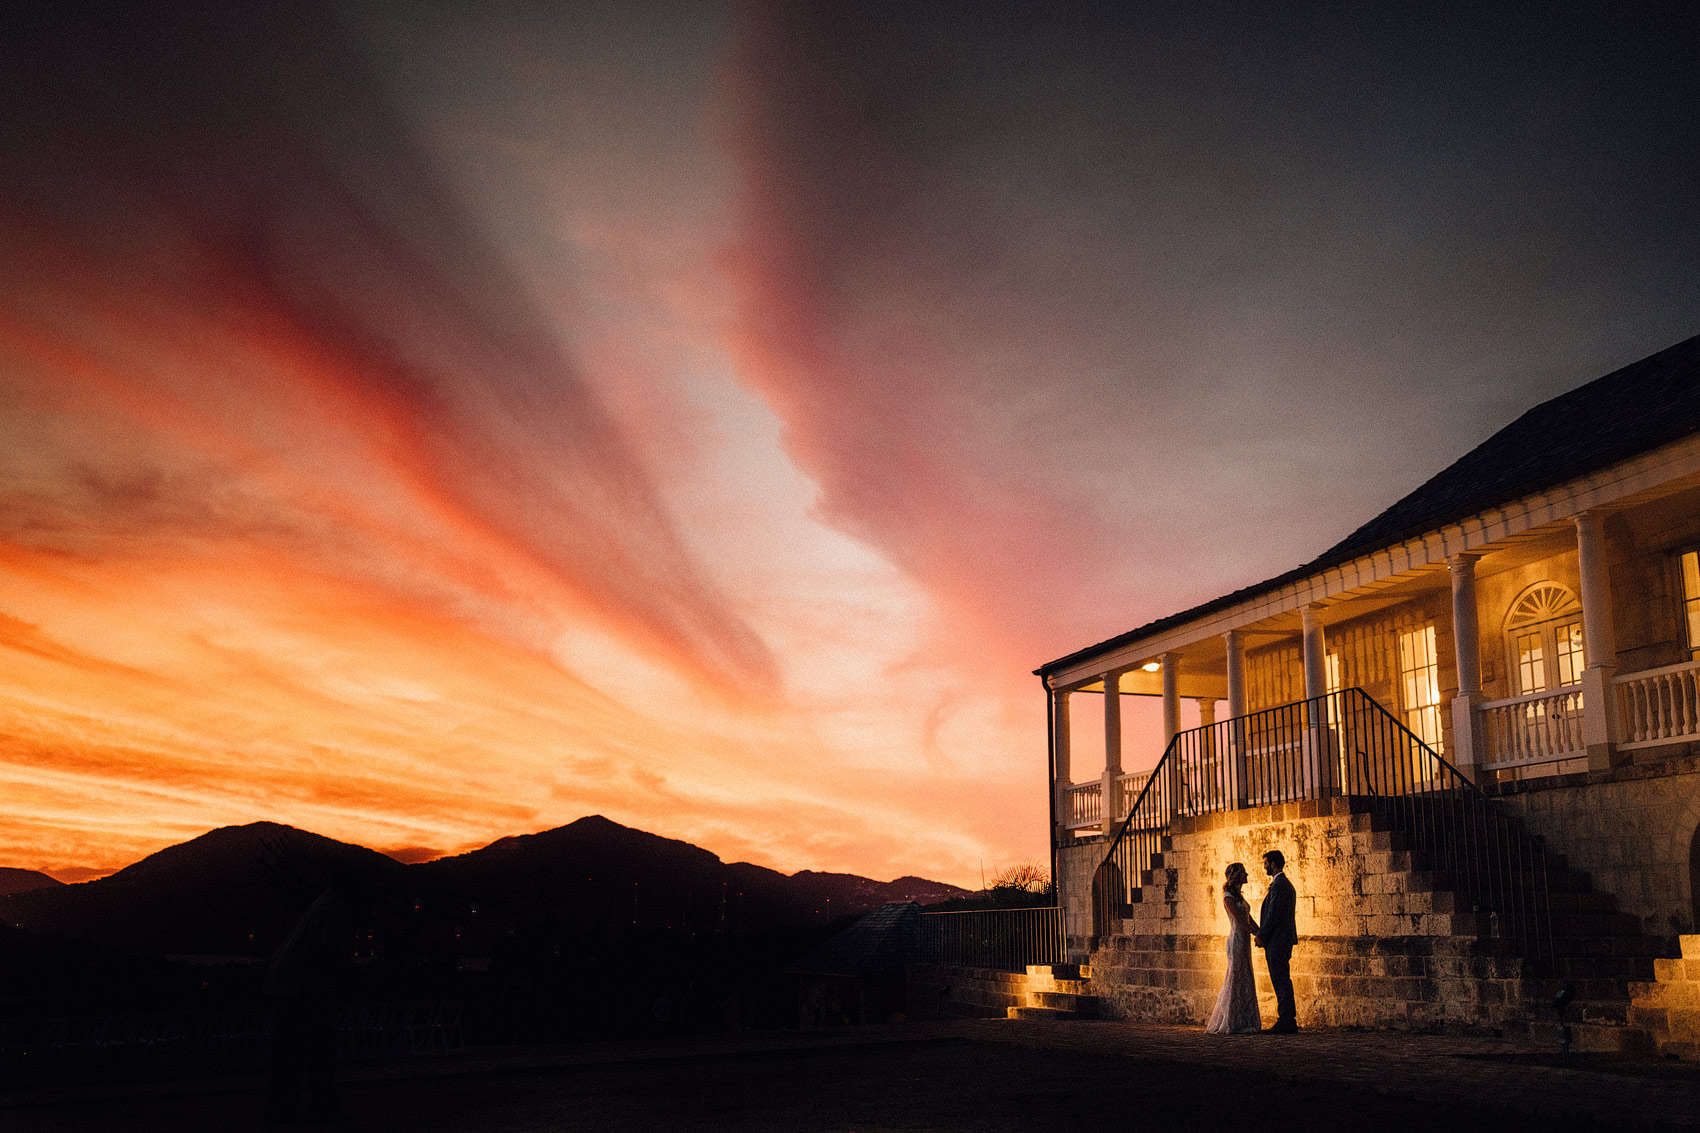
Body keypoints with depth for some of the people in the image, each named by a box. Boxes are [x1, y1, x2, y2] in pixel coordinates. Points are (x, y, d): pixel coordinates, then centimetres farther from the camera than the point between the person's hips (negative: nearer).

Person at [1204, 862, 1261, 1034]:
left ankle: (1242, 1023, 17)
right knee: (1237, 980, -7)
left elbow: (1249, 919, 16)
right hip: (1237, 941, -9)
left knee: (1243, 981, 11)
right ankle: (1231, 1024, -2)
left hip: (1243, 942, 9)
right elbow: (1240, 921, -16)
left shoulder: (1238, 897, 16)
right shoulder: (1228, 898, -13)